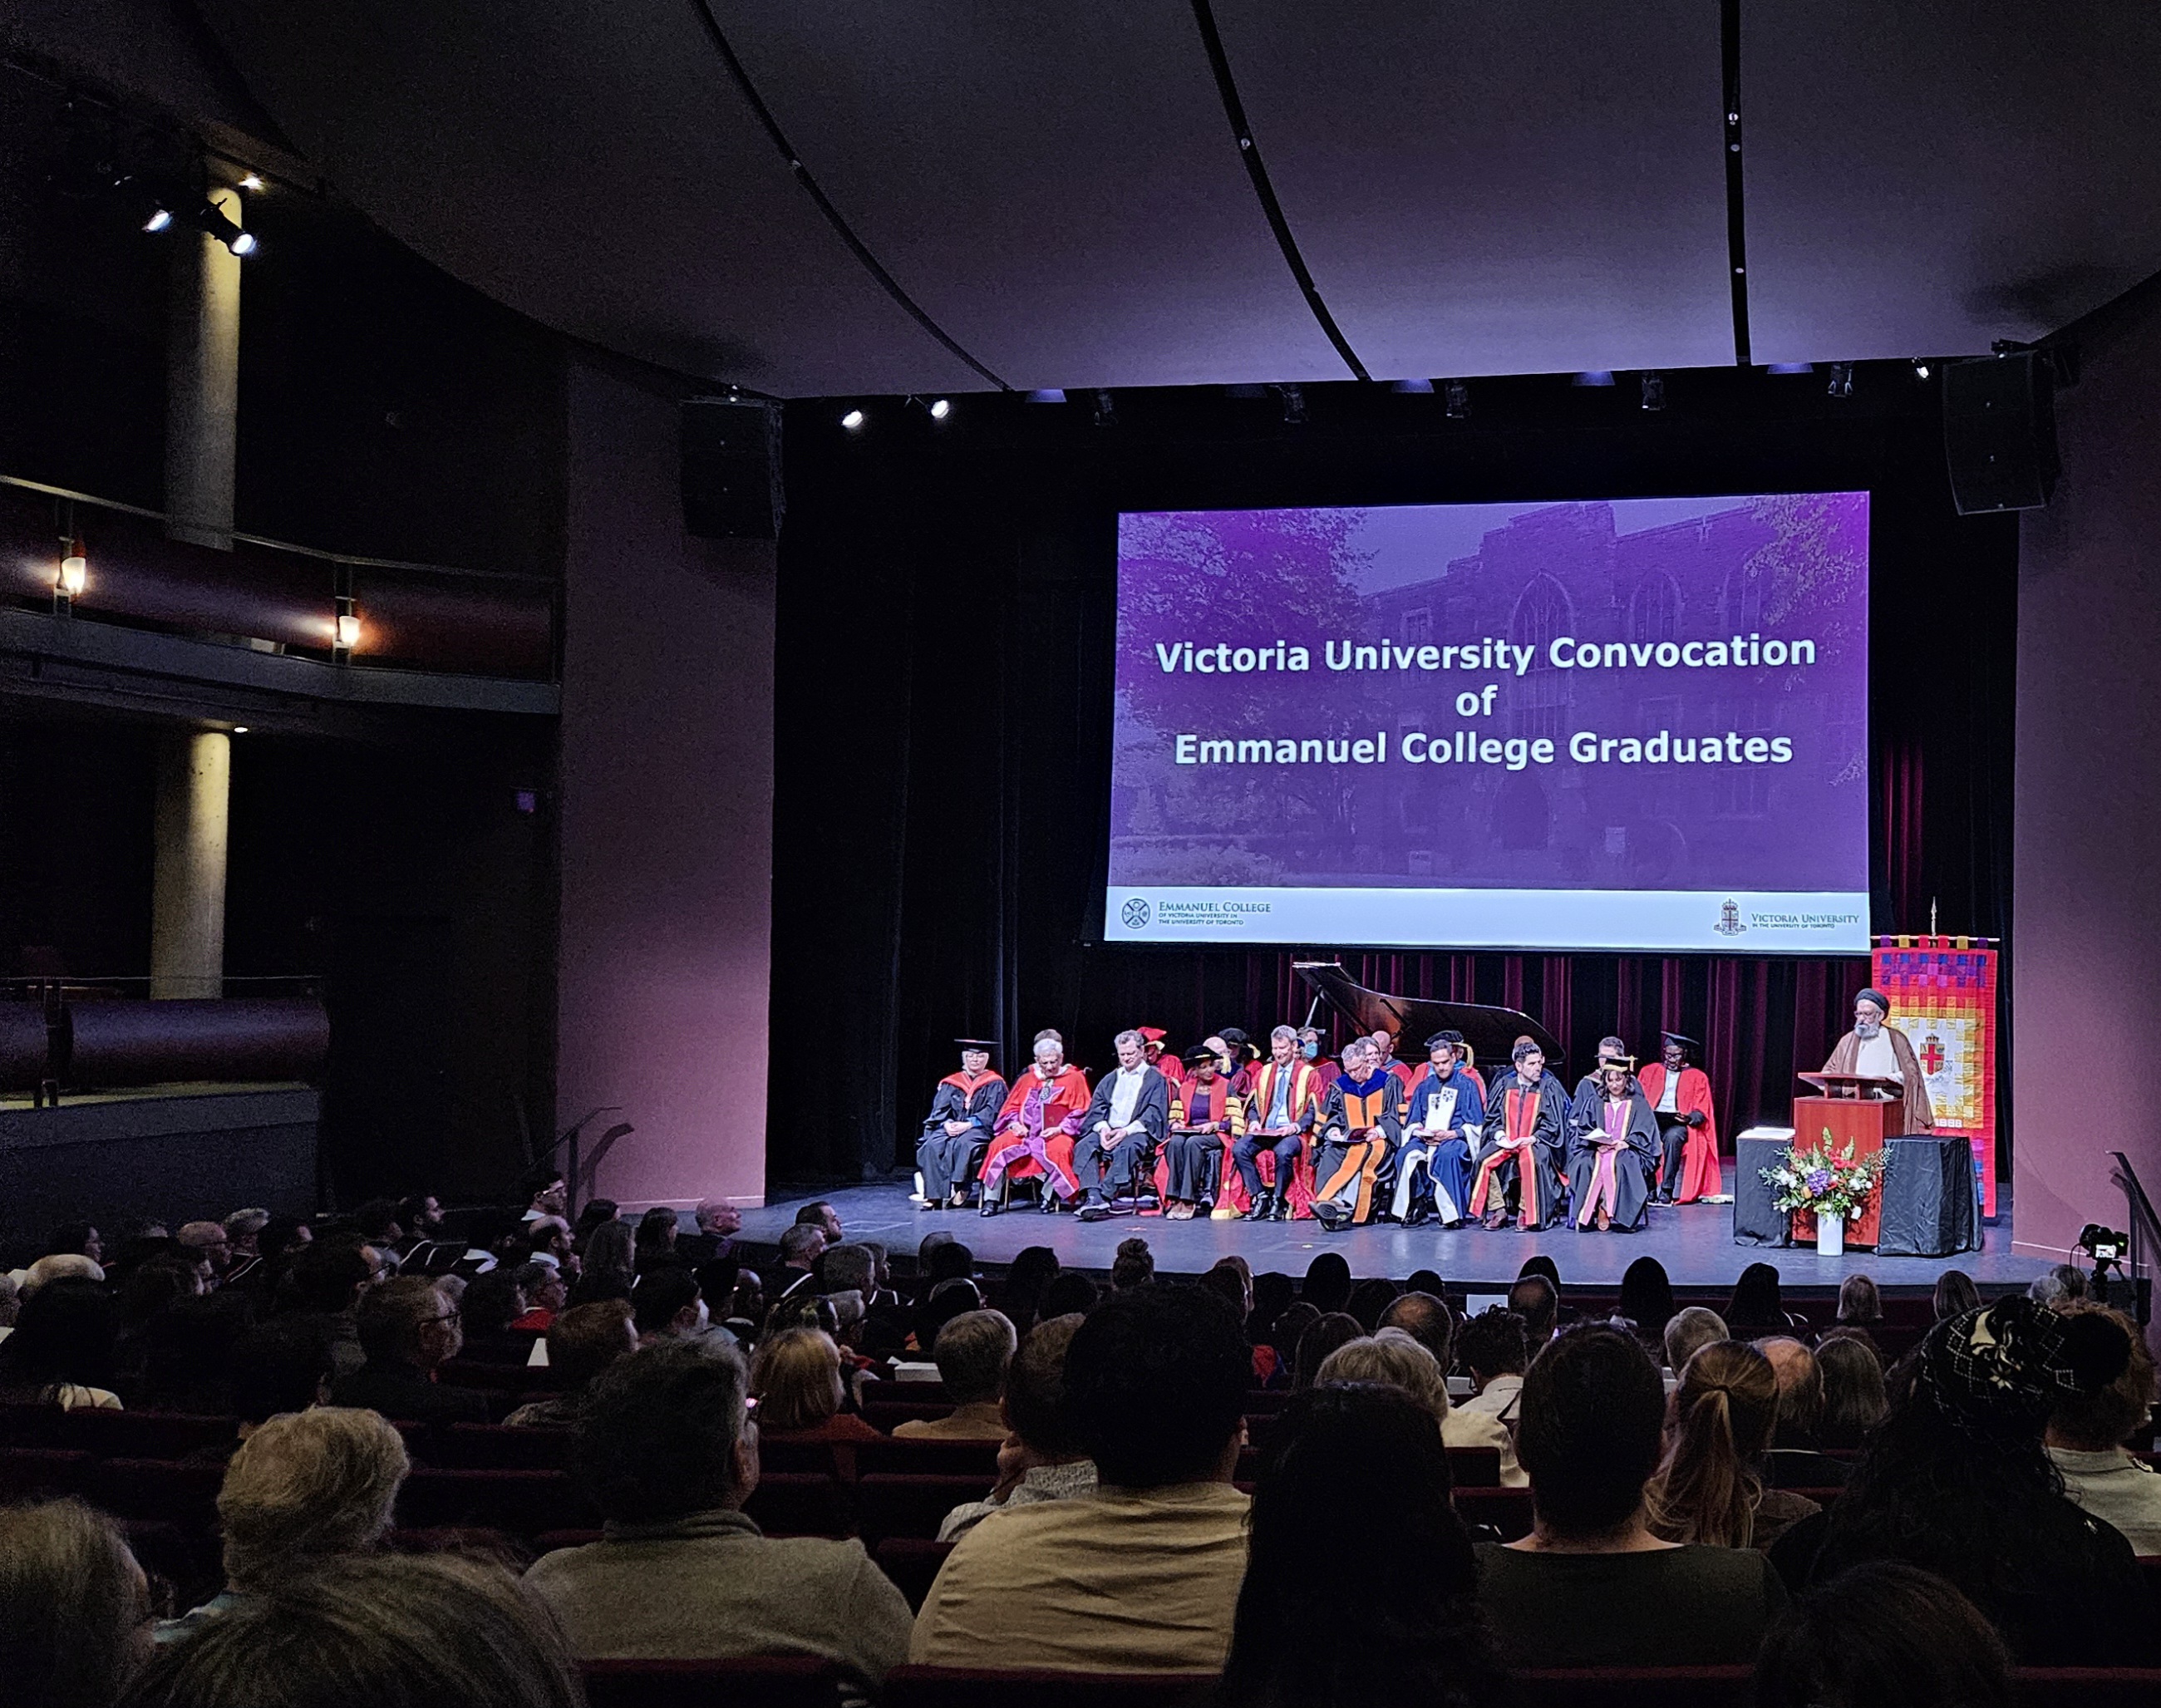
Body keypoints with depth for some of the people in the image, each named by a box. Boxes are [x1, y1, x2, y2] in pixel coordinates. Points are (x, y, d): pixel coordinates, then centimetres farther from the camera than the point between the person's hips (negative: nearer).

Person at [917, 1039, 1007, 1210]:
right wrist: (946, 1123, -14)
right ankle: (935, 1195, -32)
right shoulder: (951, 1083, 17)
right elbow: (939, 1109, 8)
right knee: (933, 1144, -28)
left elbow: (991, 1112, -4)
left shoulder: (995, 1084, 8)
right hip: (951, 1128, 3)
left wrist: (968, 1124, -18)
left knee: (964, 1144, -37)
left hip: (979, 1129, -3)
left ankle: (960, 1192, -36)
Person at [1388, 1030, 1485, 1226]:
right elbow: (1412, 1121, 17)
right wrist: (1419, 1131, -7)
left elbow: (1475, 1124, 2)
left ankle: (1450, 1212, -35)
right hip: (1425, 1139, 4)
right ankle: (1417, 1204, -25)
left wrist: (1452, 1134, -15)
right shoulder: (1424, 1086, 20)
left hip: (1455, 1139, -3)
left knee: (1447, 1155, -39)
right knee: (1406, 1154, -30)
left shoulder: (1466, 1085, 9)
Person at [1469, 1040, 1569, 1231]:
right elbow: (1492, 1116, 9)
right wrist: (1500, 1134, -9)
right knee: (1483, 1160, -21)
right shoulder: (1505, 1084, 4)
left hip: (1535, 1142, -4)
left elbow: (1553, 1123, -5)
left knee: (1532, 1161, -36)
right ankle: (1498, 1210, -11)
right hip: (1506, 1141, 4)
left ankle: (1526, 1212, -21)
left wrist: (1532, 1139, -16)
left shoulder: (1550, 1086, -4)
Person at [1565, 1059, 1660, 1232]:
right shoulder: (1594, 1103, 17)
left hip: (1627, 1152, -2)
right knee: (1585, 1165, -33)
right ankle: (1587, 1215, -34)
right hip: (1597, 1150, 2)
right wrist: (1596, 1142, -12)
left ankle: (1613, 1215, -38)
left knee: (1617, 1165, -38)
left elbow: (1644, 1134, 3)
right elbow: (1582, 1130, 9)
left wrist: (1626, 1143, -15)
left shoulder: (1638, 1104, 12)